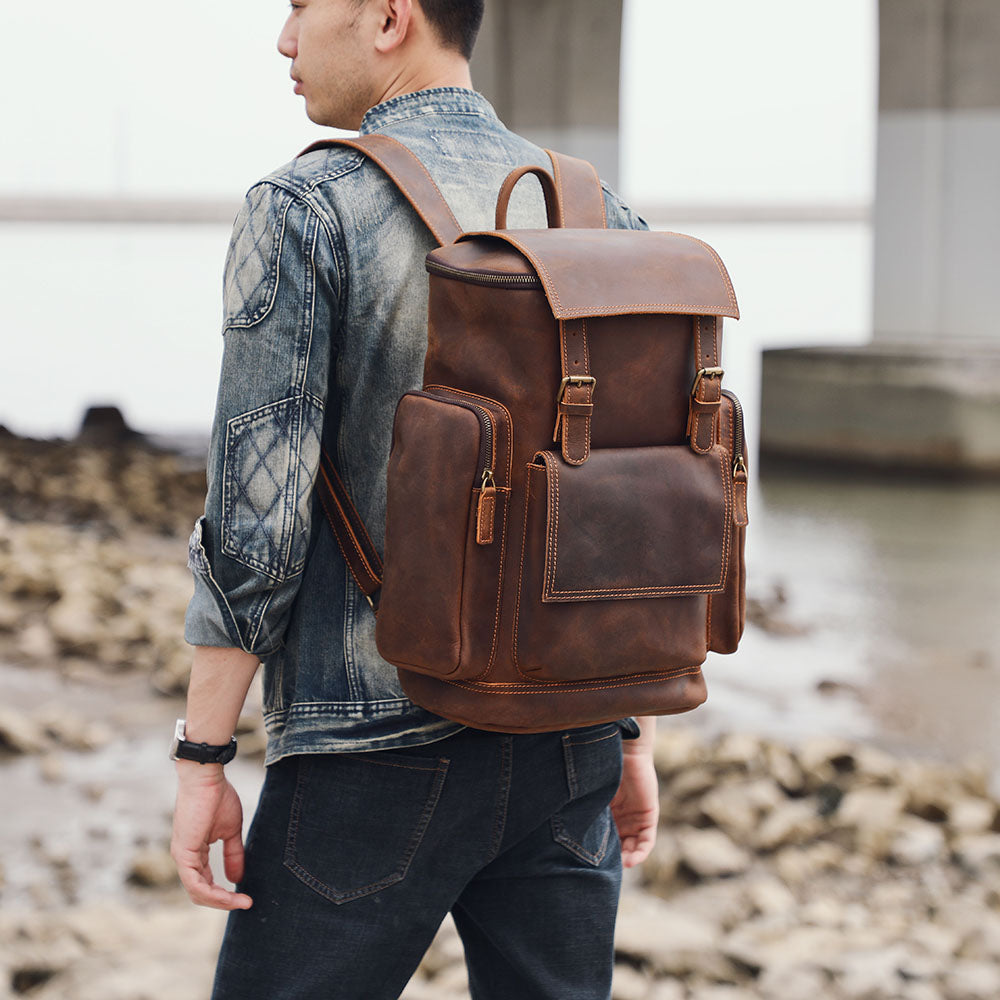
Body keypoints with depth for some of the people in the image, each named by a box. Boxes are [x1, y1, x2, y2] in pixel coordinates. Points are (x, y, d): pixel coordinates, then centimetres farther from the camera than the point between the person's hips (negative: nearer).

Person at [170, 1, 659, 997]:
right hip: (566, 750, 5)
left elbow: (254, 515, -14)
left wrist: (200, 765, -7)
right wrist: (635, 736, 17)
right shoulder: (603, 216, 7)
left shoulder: (304, 213, -10)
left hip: (375, 755, -5)